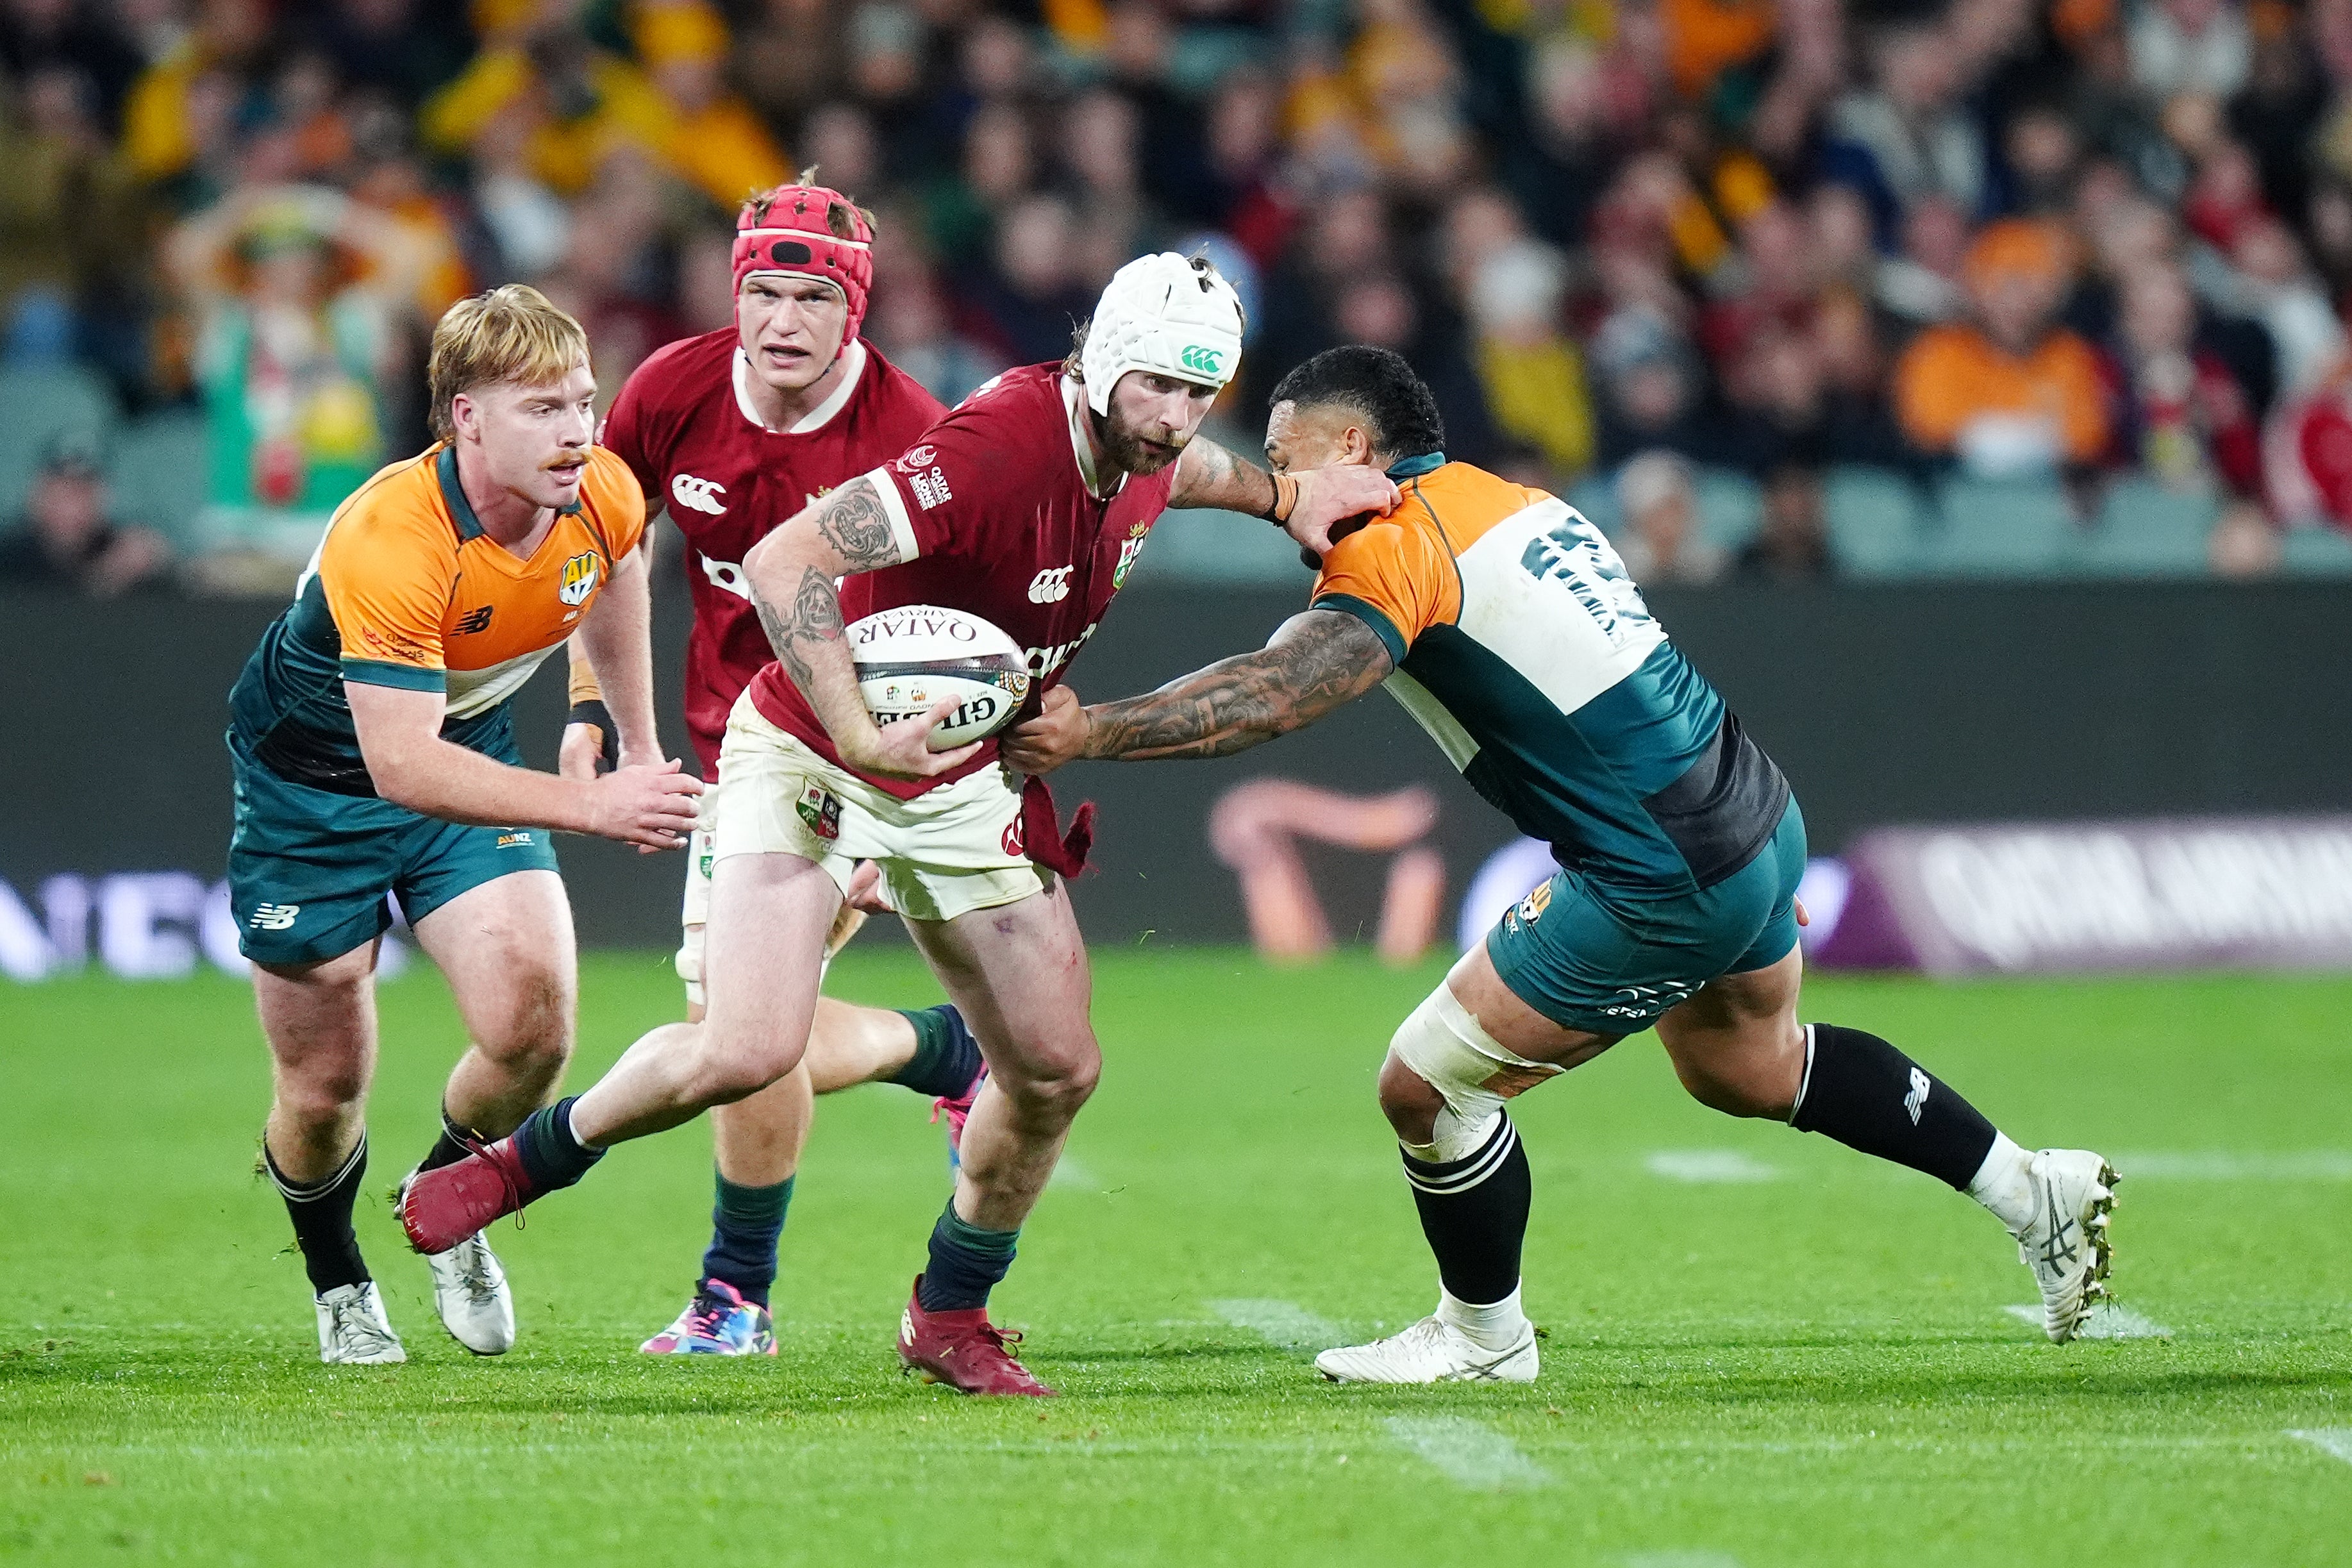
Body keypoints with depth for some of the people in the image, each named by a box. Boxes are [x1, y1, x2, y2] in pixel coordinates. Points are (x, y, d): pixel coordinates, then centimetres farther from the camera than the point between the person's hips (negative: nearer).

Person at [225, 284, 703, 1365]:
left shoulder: (605, 497, -17)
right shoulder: (388, 540, -37)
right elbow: (401, 764, -39)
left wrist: (640, 751, 16)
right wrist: (589, 807, -46)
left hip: (470, 751, 4)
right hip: (314, 778, -4)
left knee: (532, 1030, -16)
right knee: (324, 1090, 2)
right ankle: (338, 1283, 34)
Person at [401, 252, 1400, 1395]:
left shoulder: (1140, 454, -5)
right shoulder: (1001, 446, -32)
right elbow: (782, 562, -36)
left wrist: (1286, 495, 12)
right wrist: (862, 737, -42)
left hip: (960, 781, 8)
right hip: (811, 758, -7)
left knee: (1057, 1072, 4)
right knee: (746, 1052, -22)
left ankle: (948, 1320, 25)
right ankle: (525, 1162, 5)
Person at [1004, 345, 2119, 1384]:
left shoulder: (1396, 545, -15)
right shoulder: (1505, 502, 13)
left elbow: (1274, 699, -28)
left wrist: (1092, 732, -29)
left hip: (1664, 889, -10)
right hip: (1755, 818, 10)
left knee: (1427, 1086, 3)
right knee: (1750, 1069, 33)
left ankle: (1484, 1335, 24)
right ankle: (2036, 1194, 39)